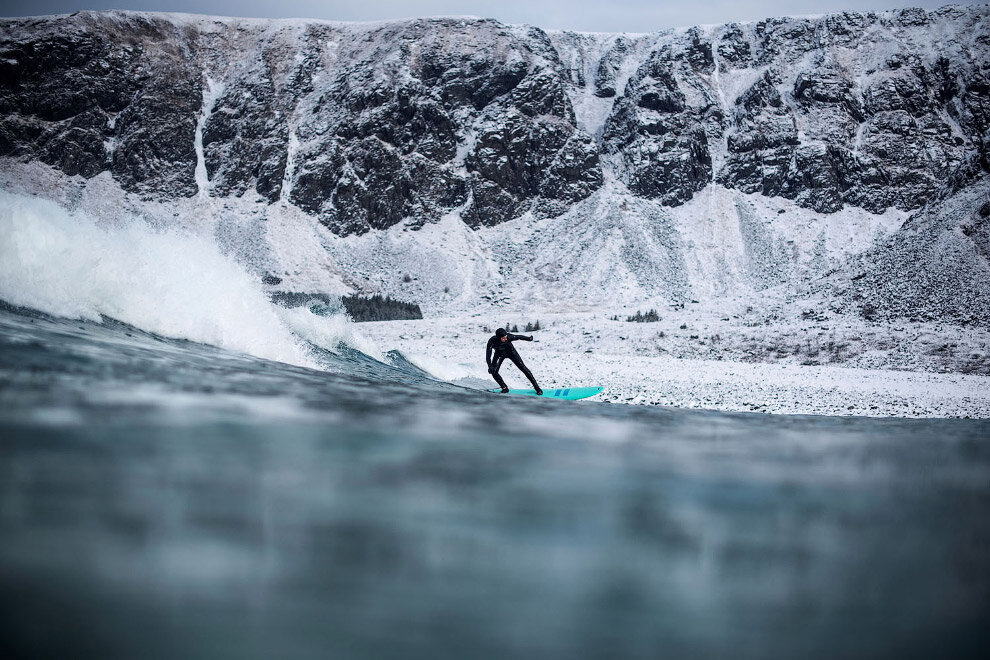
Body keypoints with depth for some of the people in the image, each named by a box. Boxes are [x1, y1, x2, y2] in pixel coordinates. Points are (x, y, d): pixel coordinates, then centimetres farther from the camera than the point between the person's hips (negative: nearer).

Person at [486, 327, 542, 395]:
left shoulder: (509, 337, -35)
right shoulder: (492, 341, -36)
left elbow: (519, 337, -17)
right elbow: (488, 355, -37)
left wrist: (528, 338, -2)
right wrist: (490, 366, -50)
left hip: (510, 351, -1)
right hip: (499, 353, 1)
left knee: (522, 367, -9)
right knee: (494, 372, -14)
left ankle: (537, 387, -3)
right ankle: (504, 388, 6)